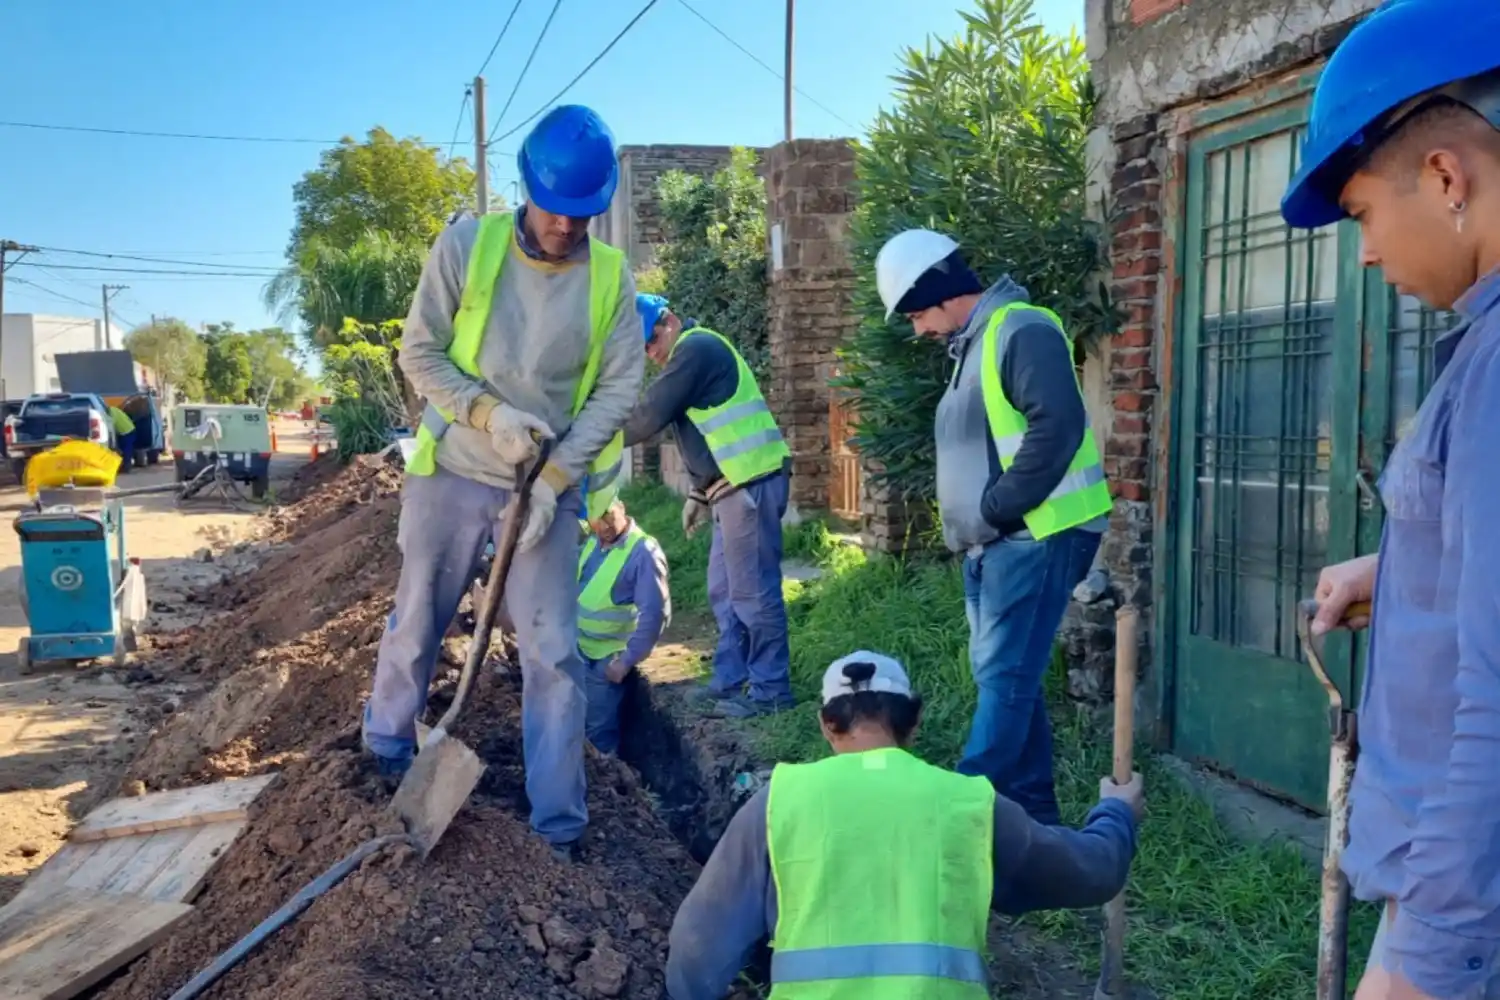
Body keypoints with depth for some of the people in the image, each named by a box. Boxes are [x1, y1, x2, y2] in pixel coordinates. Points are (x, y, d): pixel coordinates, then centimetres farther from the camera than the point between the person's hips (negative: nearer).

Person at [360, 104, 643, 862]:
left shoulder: (612, 276, -2)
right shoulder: (466, 245, -6)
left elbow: (621, 387, -5)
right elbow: (419, 352, -5)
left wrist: (557, 474, -15)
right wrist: (487, 413, -21)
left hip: (549, 488, 1)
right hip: (451, 475, 0)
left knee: (554, 655, 0)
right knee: (416, 626, 14)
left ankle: (560, 829, 10)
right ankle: (384, 755, 41)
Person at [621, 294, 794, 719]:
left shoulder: (696, 349, -11)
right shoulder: (693, 354, 22)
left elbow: (651, 415, -14)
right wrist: (699, 493, 23)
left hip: (751, 483, -11)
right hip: (737, 485, 11)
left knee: (752, 591, -5)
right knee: (724, 591, 14)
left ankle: (770, 690, 2)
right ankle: (729, 682, 21)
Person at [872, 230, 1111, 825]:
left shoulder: (1021, 331, -12)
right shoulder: (972, 347, 19)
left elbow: (1057, 428, -24)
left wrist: (996, 507, -19)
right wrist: (975, 525, 13)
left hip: (1034, 538, -10)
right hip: (993, 545, 10)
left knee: (1003, 679, -8)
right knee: (1005, 677, 12)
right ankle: (1032, 810, 22)